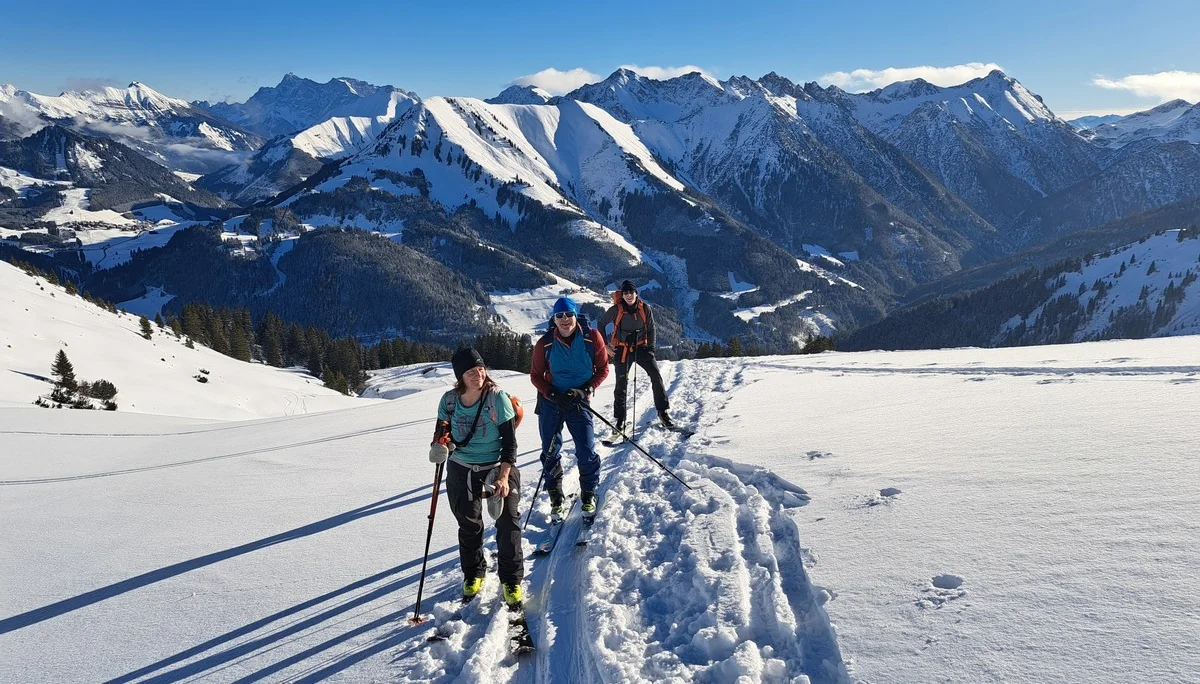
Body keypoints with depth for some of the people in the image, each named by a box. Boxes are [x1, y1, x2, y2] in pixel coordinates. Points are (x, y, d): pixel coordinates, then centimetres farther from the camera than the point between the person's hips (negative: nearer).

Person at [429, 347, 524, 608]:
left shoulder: (497, 397, -17)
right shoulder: (450, 400, -9)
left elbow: (509, 442, -14)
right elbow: (442, 432, 8)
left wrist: (503, 477, -21)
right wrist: (440, 445, -16)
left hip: (497, 467, -2)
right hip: (461, 469, 3)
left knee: (508, 522, -9)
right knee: (468, 525, 11)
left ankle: (512, 580, 7)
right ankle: (473, 574, 34)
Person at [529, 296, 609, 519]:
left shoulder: (592, 337, -9)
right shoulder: (545, 344, -7)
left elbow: (602, 369, -1)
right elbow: (536, 375, 1)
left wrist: (586, 390, -14)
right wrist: (553, 394, -14)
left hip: (579, 402, -1)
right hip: (550, 402, 1)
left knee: (587, 452, -4)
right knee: (550, 452, 7)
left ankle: (588, 495, 19)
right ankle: (556, 499, 23)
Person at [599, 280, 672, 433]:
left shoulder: (645, 309, -6)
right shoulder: (616, 310, -10)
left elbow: (651, 329, 5)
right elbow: (601, 325, 4)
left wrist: (650, 349, -5)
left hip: (641, 347, 2)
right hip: (622, 350, -1)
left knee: (656, 376, -10)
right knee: (621, 384, -2)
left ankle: (663, 412, 0)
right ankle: (620, 419, 10)